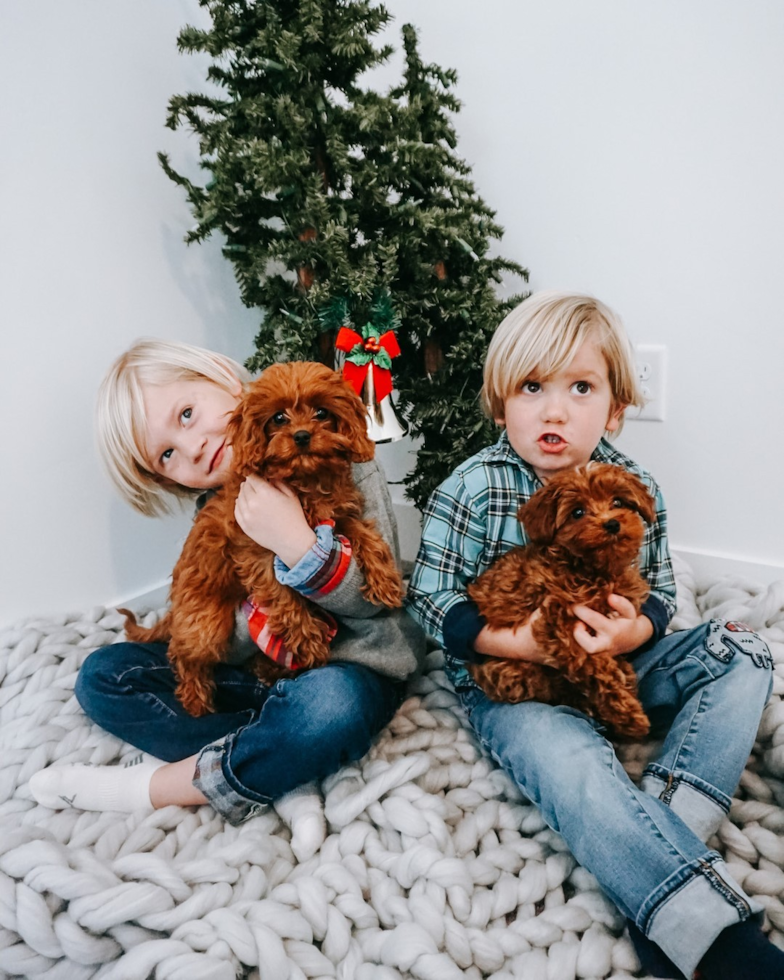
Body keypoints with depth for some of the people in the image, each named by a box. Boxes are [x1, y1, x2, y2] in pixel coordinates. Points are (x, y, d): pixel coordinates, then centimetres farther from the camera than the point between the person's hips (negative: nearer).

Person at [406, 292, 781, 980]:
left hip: (616, 665, 6)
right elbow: (431, 598, -13)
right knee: (572, 762, -35)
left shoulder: (635, 486, -3)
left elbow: (660, 587, 4)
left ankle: (669, 822, -26)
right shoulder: (473, 489, -14)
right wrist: (517, 641, -26)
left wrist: (636, 630, -20)